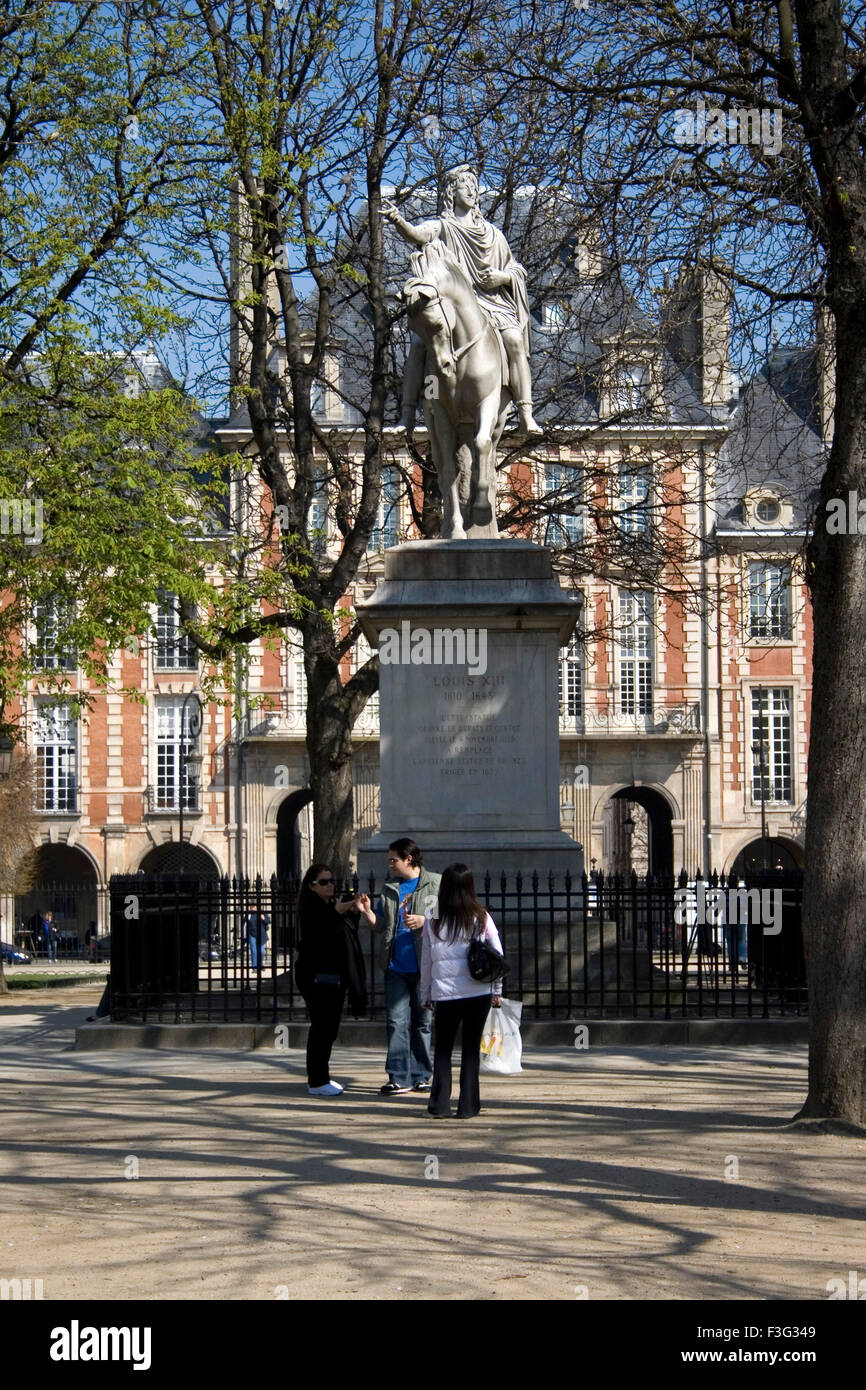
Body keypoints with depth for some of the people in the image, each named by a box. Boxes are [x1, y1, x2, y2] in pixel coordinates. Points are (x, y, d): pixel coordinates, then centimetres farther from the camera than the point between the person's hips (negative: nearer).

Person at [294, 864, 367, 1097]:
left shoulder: (332, 906, 19)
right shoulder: (310, 909, -10)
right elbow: (330, 914, -34)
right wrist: (349, 905, -50)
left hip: (334, 978, 9)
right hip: (316, 978, -9)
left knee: (329, 1028, 12)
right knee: (321, 1027, -9)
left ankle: (320, 1076, 21)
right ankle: (316, 1082, -6)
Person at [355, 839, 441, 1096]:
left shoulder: (435, 884, 1)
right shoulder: (389, 889, 14)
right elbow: (380, 925, 17)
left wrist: (425, 920, -15)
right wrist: (366, 912, -1)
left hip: (424, 966, -3)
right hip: (396, 966, 3)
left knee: (423, 1022, 5)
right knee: (397, 1021, -3)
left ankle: (420, 1076, 14)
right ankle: (399, 1077, -3)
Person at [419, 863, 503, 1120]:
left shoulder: (433, 919, 0)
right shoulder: (481, 917, 0)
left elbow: (426, 960, 5)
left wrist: (425, 994, 14)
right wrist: (497, 990, 12)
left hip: (444, 992, 0)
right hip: (478, 991, 0)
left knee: (442, 1048, 12)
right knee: (471, 1048, 7)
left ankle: (439, 1105, 6)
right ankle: (467, 1106, 6)